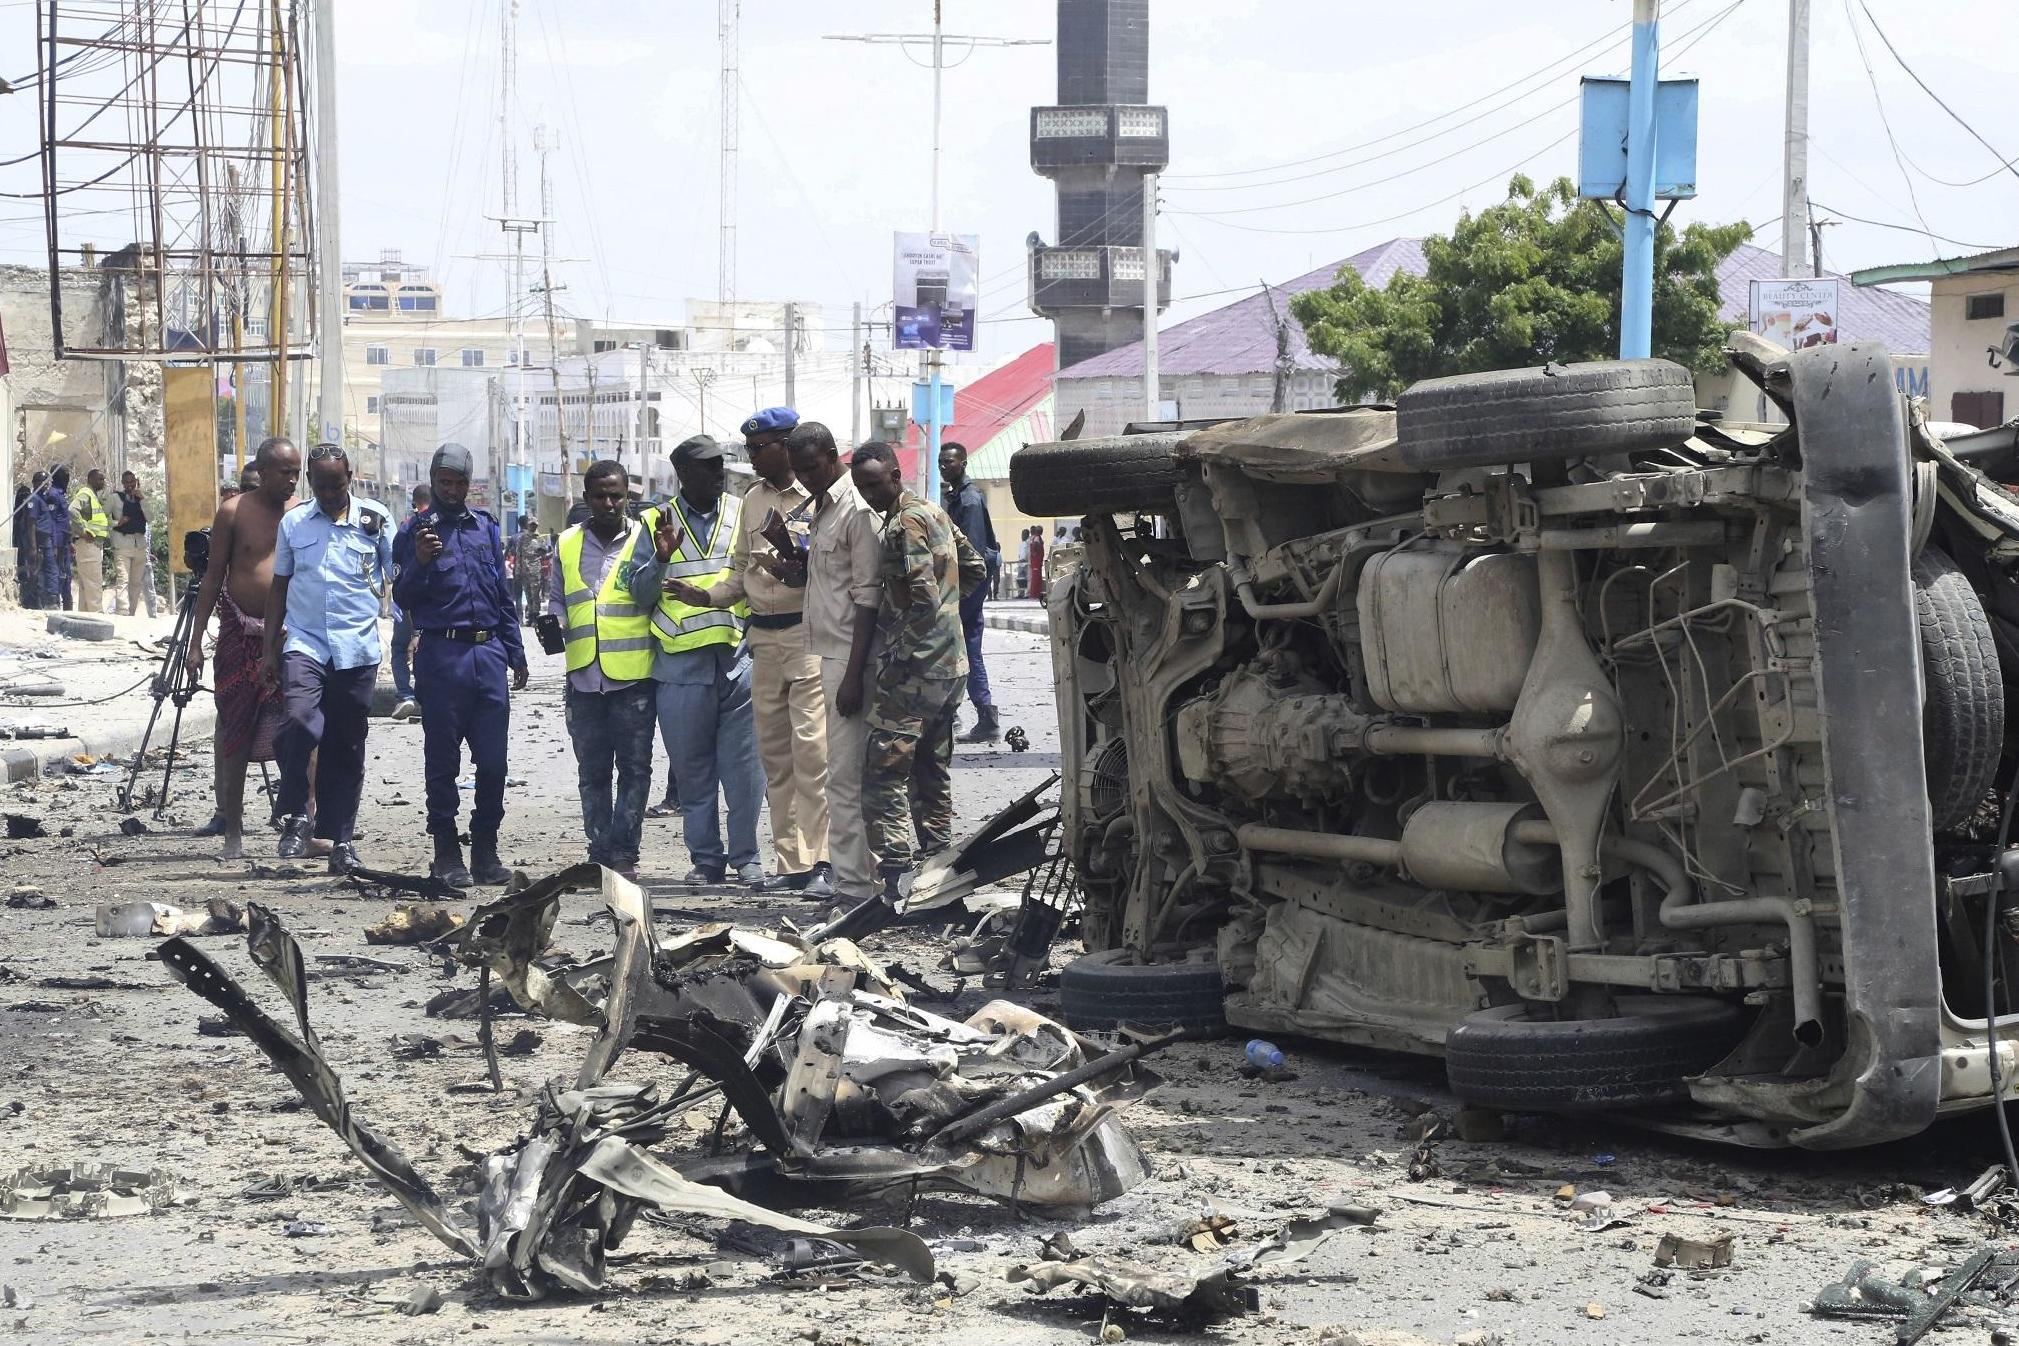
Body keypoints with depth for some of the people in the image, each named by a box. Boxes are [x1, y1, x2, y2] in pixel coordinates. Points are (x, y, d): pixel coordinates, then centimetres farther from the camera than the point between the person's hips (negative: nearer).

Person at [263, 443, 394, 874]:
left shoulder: (375, 519, 3)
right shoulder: (293, 522, 8)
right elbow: (279, 586, 15)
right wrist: (269, 651, 13)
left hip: (357, 649, 0)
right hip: (304, 644, 0)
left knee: (347, 748, 5)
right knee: (299, 722, -23)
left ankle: (340, 839, 15)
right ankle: (295, 818, -9)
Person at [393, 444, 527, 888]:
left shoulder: (486, 527, 15)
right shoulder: (415, 531, 4)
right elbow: (402, 599, 0)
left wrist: (515, 652, 15)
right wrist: (420, 563, -18)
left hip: (489, 651, 3)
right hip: (441, 655, -3)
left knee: (493, 760, 2)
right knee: (443, 760, 1)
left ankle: (486, 849, 10)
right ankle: (447, 854, 6)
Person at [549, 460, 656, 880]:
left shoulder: (644, 539, 1)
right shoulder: (567, 545, 11)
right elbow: (558, 599, 18)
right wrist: (554, 627, 1)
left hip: (634, 677, -3)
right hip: (585, 679, 3)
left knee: (634, 767, -1)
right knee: (592, 772, 8)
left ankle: (623, 852, 4)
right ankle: (600, 850, 15)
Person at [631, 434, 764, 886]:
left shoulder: (743, 514, 9)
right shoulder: (657, 522, 7)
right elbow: (639, 595, 4)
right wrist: (661, 559, -13)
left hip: (738, 657, 0)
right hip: (681, 665, 0)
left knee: (744, 764, -1)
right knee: (692, 768, 6)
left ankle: (745, 857, 8)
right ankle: (705, 858, 15)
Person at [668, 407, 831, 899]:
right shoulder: (753, 499, 16)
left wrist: (800, 565, -22)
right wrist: (709, 596, 7)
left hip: (809, 633, -7)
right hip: (764, 637, 7)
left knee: (811, 747, -12)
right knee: (774, 752, 8)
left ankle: (820, 862, -11)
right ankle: (791, 862, 13)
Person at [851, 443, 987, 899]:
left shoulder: (904, 524, -14)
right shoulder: (934, 512, 14)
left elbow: (922, 597, -22)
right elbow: (975, 569, 23)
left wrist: (899, 658, -19)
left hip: (913, 669, -10)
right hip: (950, 665, 10)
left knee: (884, 775, -10)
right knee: (933, 774, 15)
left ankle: (895, 879, -17)